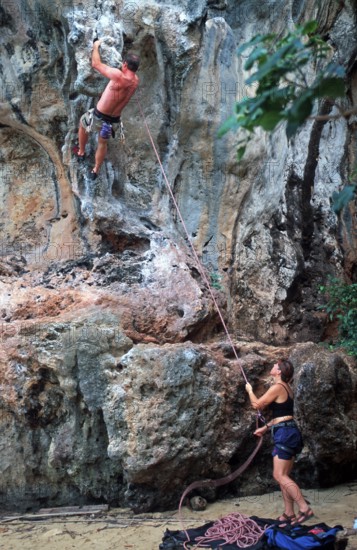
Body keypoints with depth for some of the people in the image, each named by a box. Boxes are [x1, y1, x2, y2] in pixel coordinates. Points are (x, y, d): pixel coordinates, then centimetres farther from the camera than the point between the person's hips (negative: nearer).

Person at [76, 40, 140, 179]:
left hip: (98, 117, -4)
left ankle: (81, 152, 47)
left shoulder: (118, 76, -28)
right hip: (114, 121, 5)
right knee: (103, 143, 32)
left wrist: (96, 47, 0)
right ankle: (96, 171, 44)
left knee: (83, 122, 31)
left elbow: (96, 64, -16)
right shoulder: (135, 81, -8)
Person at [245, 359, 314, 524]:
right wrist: (265, 428, 30)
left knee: (279, 475, -11)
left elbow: (257, 405, -7)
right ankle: (289, 513, 14)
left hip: (284, 433, -10)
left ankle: (305, 509, -15)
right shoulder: (286, 387, 16)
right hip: (289, 432, 10)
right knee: (283, 476, 12)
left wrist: (249, 390, 10)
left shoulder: (277, 387, -14)